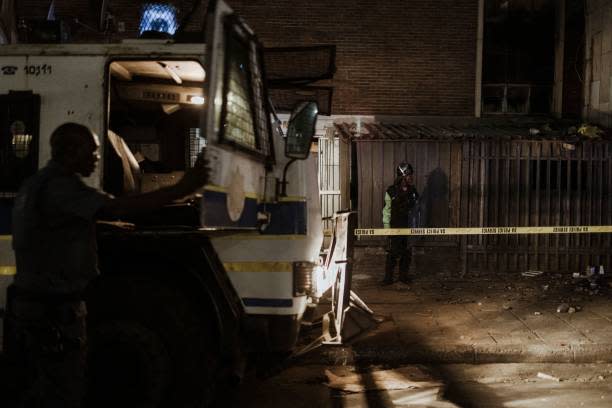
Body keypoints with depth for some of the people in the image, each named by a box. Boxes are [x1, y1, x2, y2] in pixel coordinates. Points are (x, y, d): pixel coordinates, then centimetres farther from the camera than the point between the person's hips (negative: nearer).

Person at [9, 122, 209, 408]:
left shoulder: (34, 184, 14)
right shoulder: (60, 185, -19)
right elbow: (116, 208, -30)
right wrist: (182, 189, -31)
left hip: (32, 304, 10)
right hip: (55, 309, -10)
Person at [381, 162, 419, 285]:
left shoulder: (413, 191, 5)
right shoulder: (391, 191, -7)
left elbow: (415, 209, 13)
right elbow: (387, 210, -3)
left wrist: (414, 225, 10)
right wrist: (386, 227, -6)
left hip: (408, 227, 4)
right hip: (395, 227, -4)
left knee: (407, 253, 7)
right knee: (393, 253, -4)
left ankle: (404, 275, 20)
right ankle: (388, 277, 4)